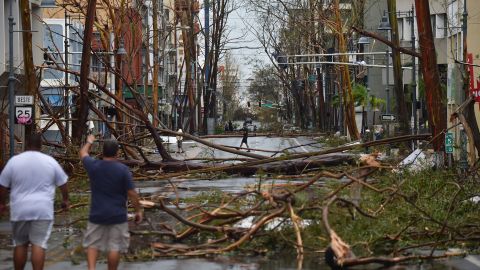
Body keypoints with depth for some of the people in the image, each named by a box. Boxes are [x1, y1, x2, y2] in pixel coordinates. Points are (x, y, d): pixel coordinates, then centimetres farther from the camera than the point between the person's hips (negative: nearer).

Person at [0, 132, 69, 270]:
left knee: (20, 244, 13)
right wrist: (65, 200, 25)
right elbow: (63, 184, 9)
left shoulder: (14, 161, -2)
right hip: (43, 210, -1)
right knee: (39, 245, -3)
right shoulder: (50, 161, 1)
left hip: (20, 209, 1)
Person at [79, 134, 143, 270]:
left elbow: (83, 153, 18)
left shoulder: (94, 166, -4)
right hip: (117, 215, -2)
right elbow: (132, 193, -8)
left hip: (97, 214, 2)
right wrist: (138, 210, 4)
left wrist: (89, 142, 37)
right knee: (114, 247, 4)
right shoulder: (123, 170, -11)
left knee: (92, 244, 12)